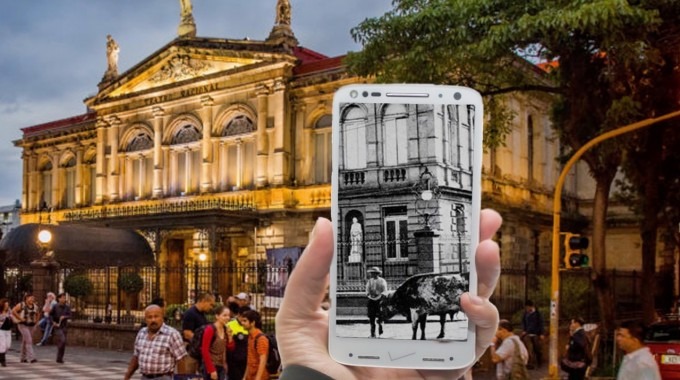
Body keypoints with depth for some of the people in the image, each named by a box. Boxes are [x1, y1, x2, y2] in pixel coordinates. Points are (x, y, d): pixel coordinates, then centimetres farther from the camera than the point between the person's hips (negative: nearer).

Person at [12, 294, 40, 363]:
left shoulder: (35, 306, 8)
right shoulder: (21, 305, -8)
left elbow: (38, 314, 25)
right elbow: (13, 311, -16)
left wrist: (36, 321, 11)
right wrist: (20, 318, -16)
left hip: (31, 326, 6)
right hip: (23, 325, -6)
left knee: (25, 342, 13)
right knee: (29, 341, -16)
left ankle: (23, 358, 20)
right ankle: (31, 358, -21)